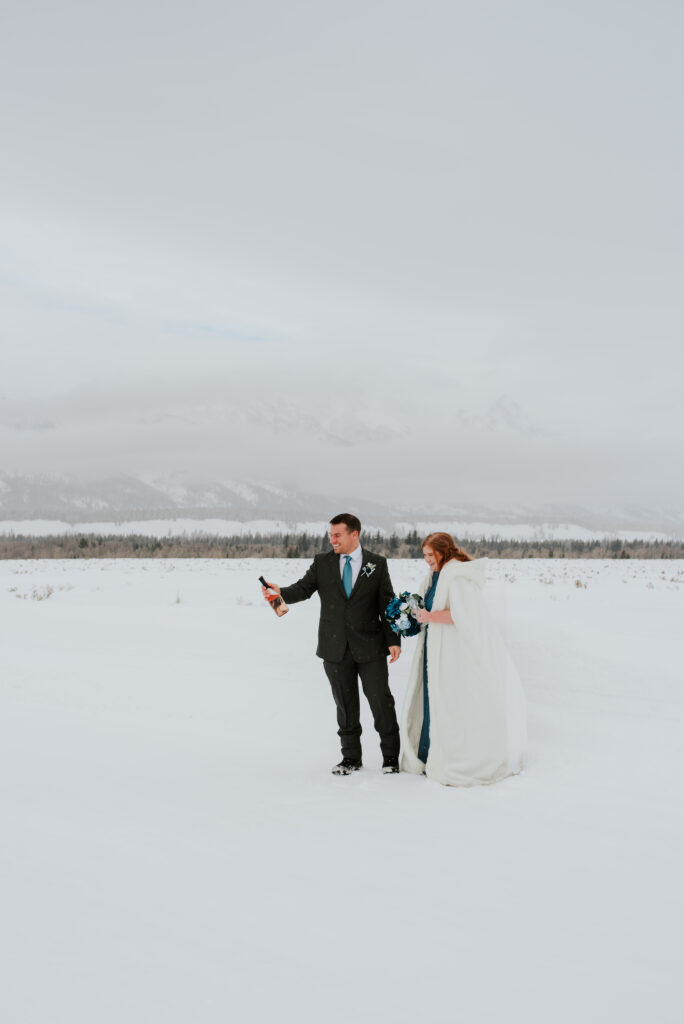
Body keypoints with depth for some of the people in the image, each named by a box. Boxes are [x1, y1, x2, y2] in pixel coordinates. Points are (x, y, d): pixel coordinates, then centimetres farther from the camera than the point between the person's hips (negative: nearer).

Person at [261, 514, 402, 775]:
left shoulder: (377, 564, 2)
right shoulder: (322, 563, 6)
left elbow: (387, 604, 1)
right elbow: (303, 588, -5)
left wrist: (393, 640, -5)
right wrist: (280, 592, -26)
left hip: (370, 646, -2)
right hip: (336, 648, 2)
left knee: (381, 700, 2)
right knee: (345, 704, 10)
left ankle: (391, 756, 15)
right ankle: (351, 757, 22)